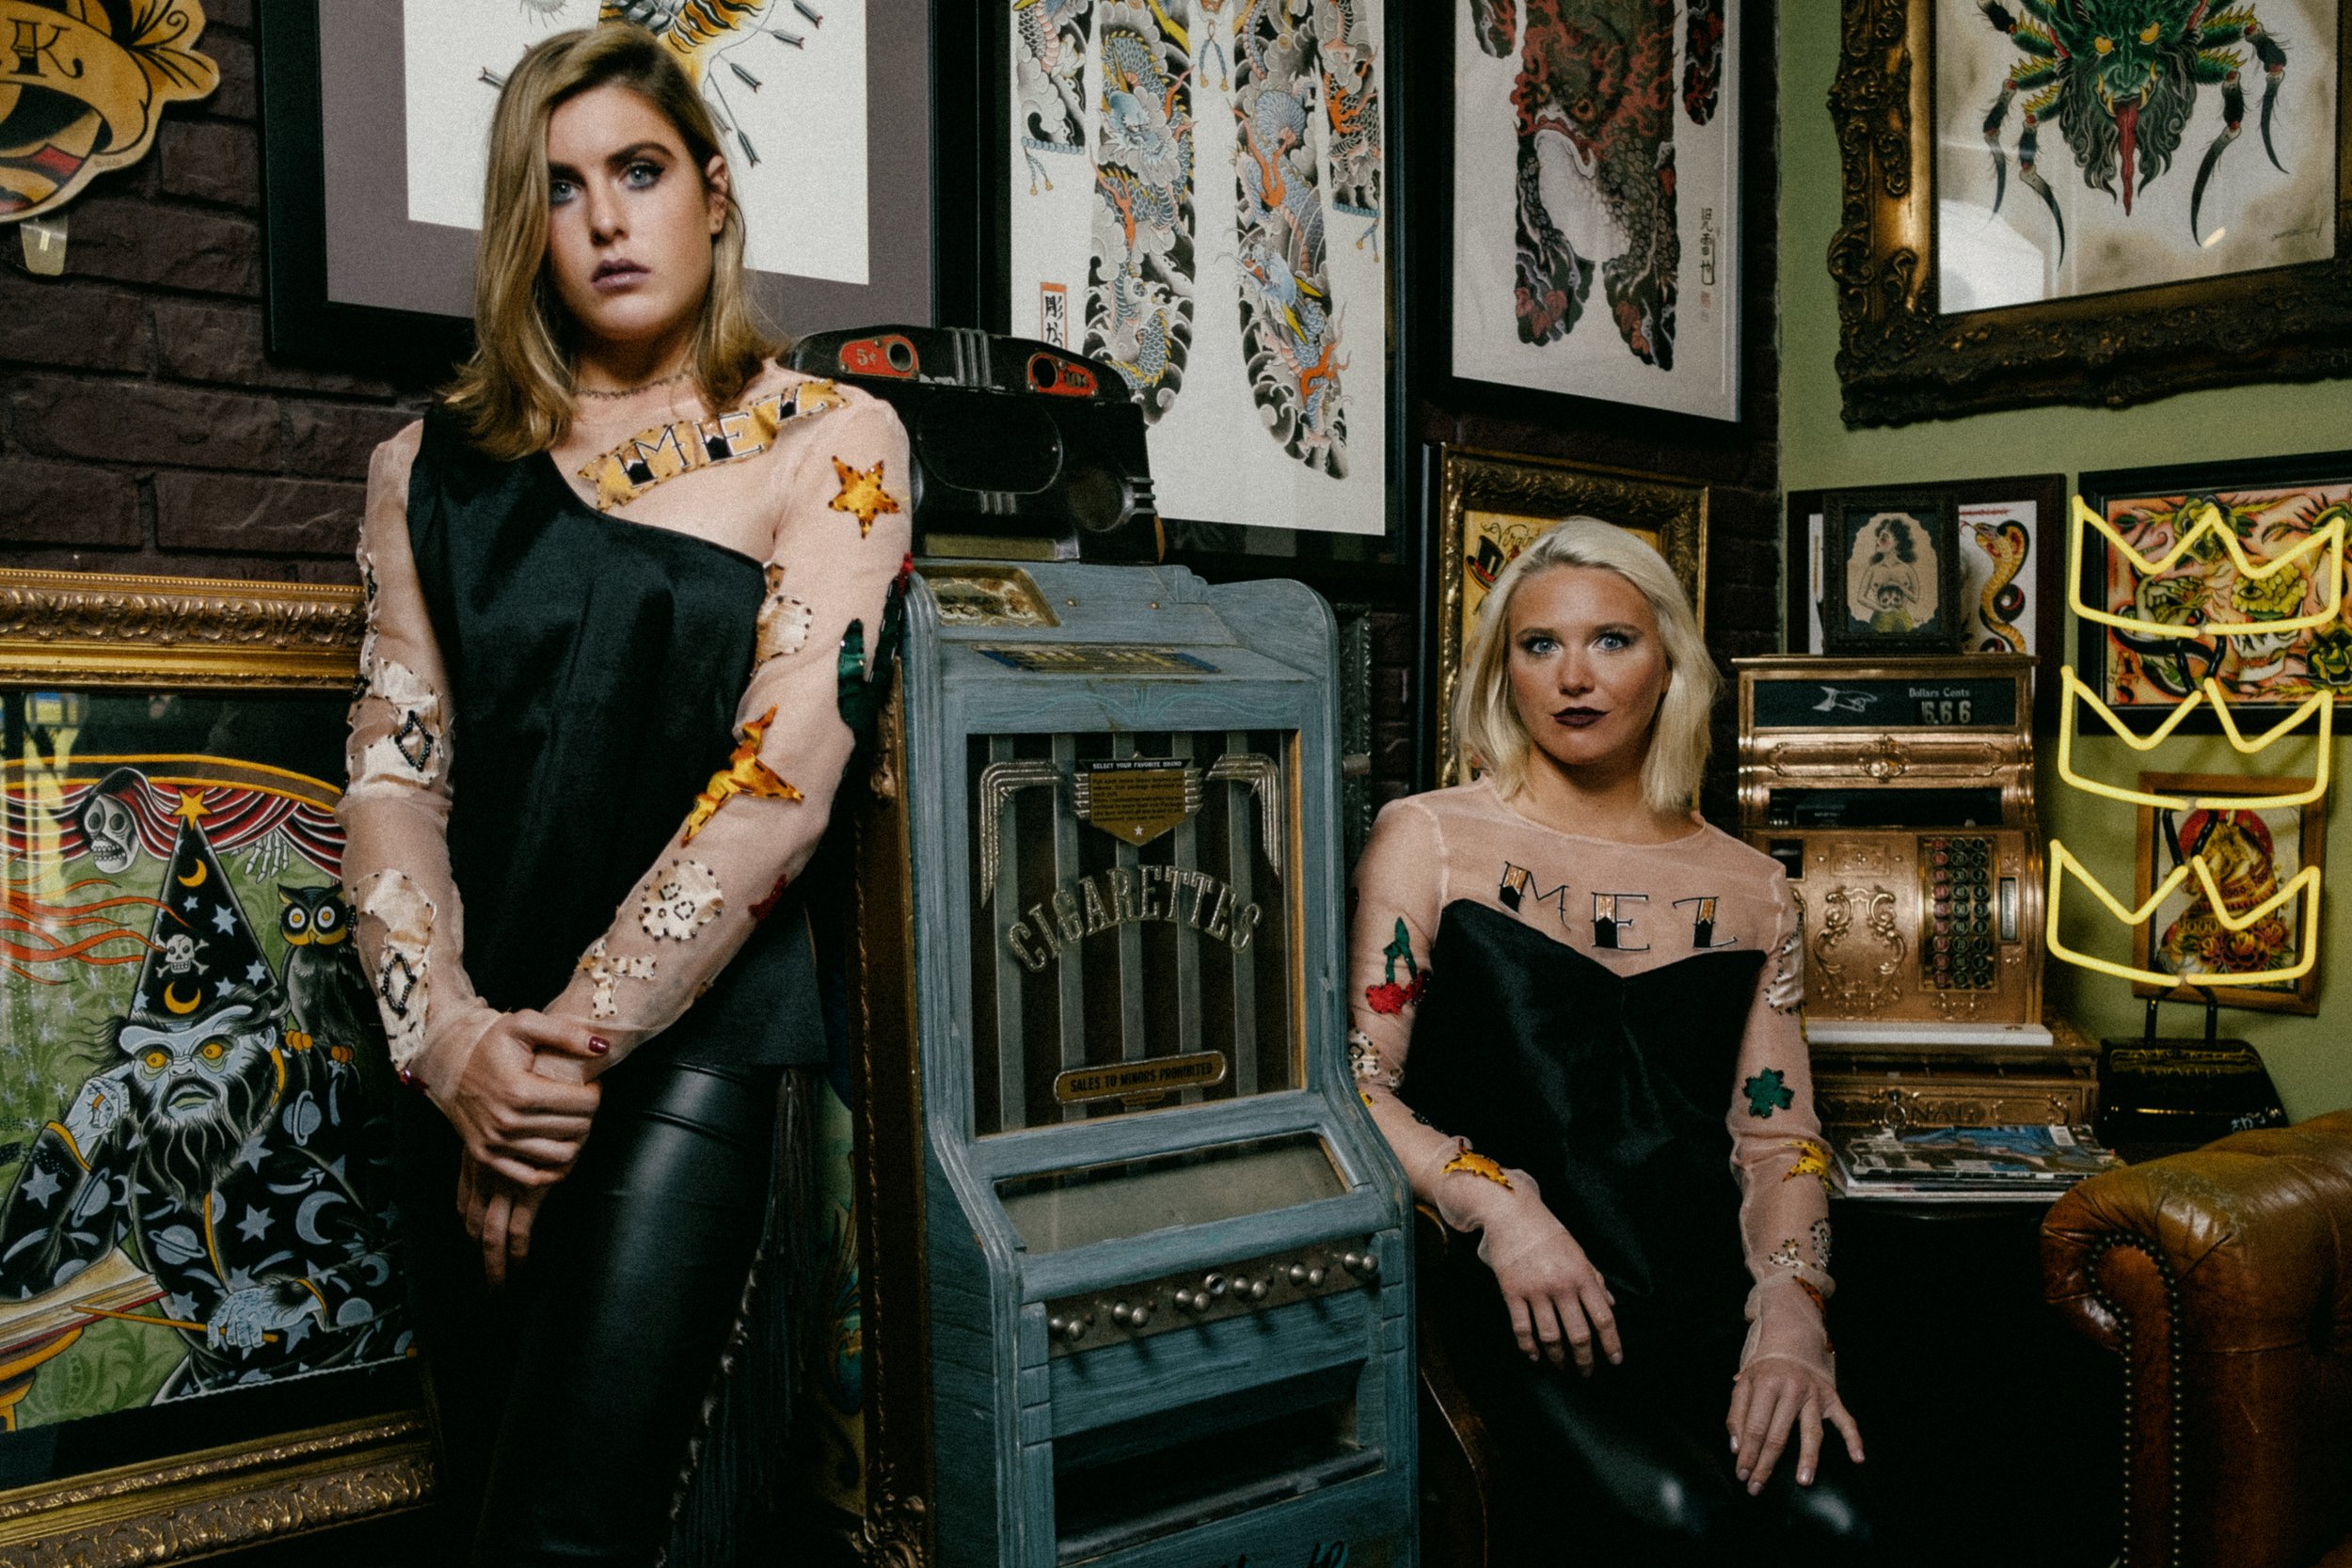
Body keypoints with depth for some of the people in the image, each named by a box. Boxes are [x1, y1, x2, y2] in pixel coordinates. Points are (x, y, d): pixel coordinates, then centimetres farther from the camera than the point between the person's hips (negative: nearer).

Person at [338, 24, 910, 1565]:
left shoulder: (832, 442, -1)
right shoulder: (434, 466, 10)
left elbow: (780, 784, -10)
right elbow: (391, 769, 3)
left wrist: (572, 1043, -13)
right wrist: (455, 1044, -12)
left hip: (691, 1035, -4)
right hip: (476, 1070, 5)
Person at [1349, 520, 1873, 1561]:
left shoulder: (1750, 890, 17)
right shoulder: (1428, 840, 7)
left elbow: (1779, 1136, 14)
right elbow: (1356, 1085, 2)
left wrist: (1790, 1316, -3)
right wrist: (1499, 1207, -14)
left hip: (1714, 1290, 4)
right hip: (1518, 1287, -3)